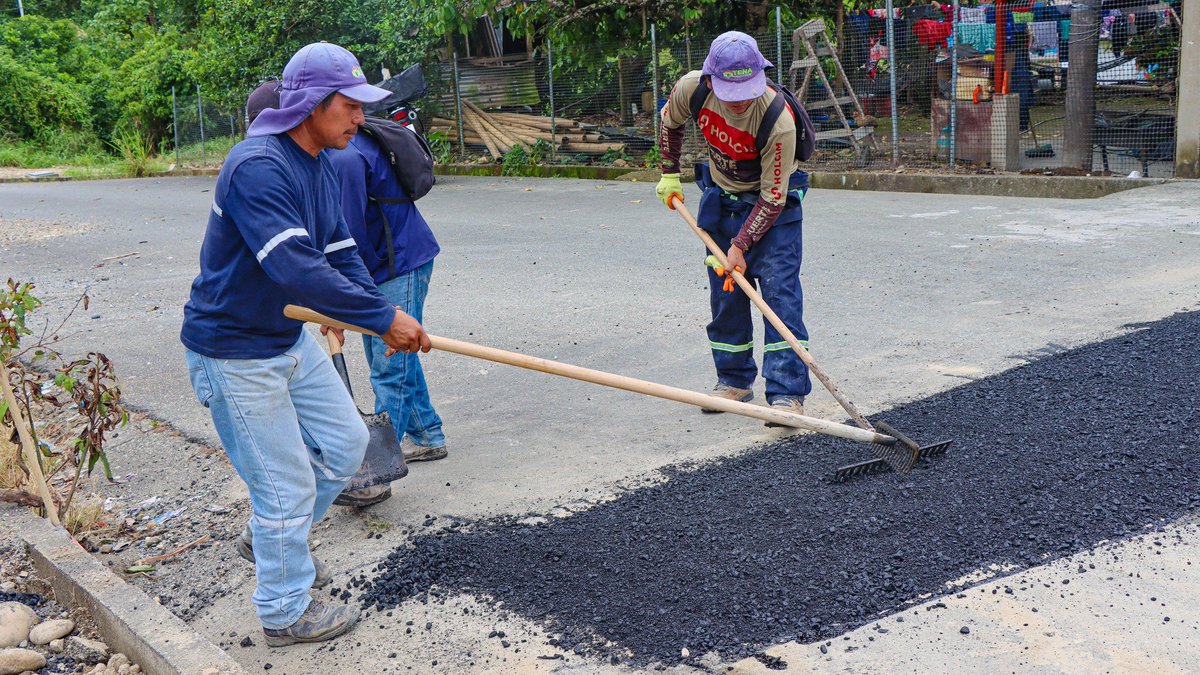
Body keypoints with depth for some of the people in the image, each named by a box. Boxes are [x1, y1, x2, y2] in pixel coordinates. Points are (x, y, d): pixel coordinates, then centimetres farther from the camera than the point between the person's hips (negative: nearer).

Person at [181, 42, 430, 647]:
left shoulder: (320, 169, 5)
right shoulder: (258, 167, -27)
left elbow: (341, 256, 4)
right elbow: (296, 269, -37)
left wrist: (385, 318, -11)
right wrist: (382, 316, -33)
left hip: (289, 339, 9)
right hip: (235, 353, -9)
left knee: (345, 442, 16)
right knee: (287, 484, 1)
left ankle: (270, 536, 37)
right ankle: (286, 614, 22)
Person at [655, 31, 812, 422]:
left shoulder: (778, 121, -34)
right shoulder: (691, 89, -22)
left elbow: (772, 198, -26)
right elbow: (670, 122, 4)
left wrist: (741, 245, -27)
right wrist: (670, 173, 10)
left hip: (773, 202, -4)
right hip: (720, 197, 5)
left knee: (779, 289, -15)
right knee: (725, 293, 7)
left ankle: (787, 393, -15)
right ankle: (734, 381, 21)